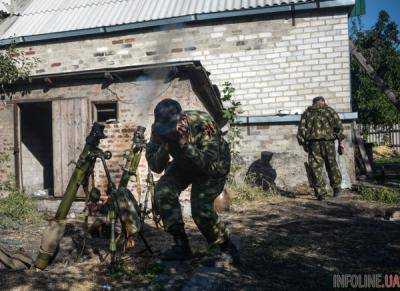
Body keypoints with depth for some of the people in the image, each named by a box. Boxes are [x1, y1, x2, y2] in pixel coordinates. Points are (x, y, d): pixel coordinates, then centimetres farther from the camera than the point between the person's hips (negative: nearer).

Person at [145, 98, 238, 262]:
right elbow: (155, 167, -21)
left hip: (213, 165, -5)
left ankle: (226, 247, 9)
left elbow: (209, 164, -39)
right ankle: (181, 245, -6)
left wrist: (185, 144, -49)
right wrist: (165, 146, -39)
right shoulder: (158, 129, -22)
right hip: (183, 165, 5)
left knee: (201, 208, -19)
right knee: (163, 191, -18)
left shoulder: (203, 123, -36)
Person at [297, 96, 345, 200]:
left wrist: (303, 144, 10)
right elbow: (339, 126, 3)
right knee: (332, 165, 15)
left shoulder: (307, 112, 13)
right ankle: (336, 187, 24)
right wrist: (340, 142, 4)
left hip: (313, 143, 0)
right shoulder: (330, 110, 11)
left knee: (316, 168, 3)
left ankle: (320, 192, 2)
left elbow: (301, 129, 5)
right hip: (328, 142, 0)